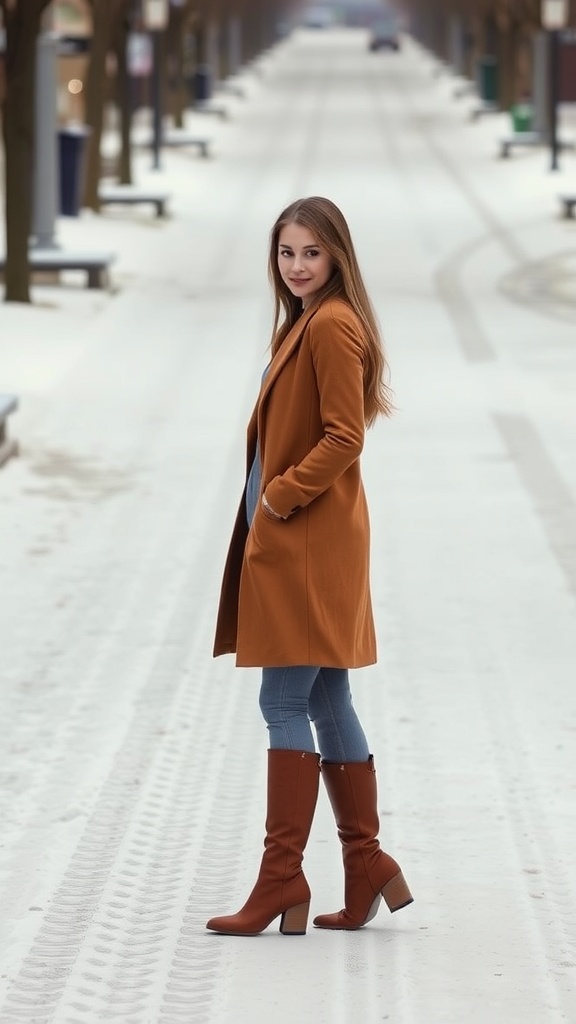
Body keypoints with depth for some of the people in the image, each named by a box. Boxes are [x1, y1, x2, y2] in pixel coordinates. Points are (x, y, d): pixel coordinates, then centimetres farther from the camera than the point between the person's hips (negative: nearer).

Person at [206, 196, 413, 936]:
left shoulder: (332, 327, -14)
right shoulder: (305, 323, 17)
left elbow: (343, 439, -20)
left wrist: (280, 497, -16)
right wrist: (272, 499, 10)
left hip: (309, 547, -10)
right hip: (291, 544, 10)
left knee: (285, 702, -8)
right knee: (326, 703, 12)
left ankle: (282, 880, -6)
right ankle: (367, 869, 16)